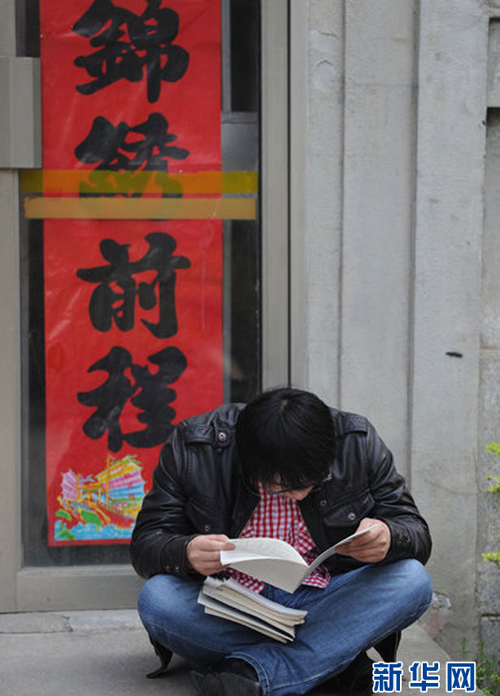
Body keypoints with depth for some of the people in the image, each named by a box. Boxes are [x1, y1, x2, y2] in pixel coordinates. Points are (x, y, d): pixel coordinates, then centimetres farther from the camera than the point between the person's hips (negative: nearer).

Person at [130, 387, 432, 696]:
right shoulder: (193, 448, -14)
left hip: (323, 600, 1)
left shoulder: (359, 442, -9)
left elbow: (418, 533, -6)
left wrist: (389, 538, -31)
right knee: (156, 599, -30)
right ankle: (337, 660, -23)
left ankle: (251, 669, -32)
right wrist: (185, 553, -35)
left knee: (413, 582, -25)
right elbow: (145, 543, -11)